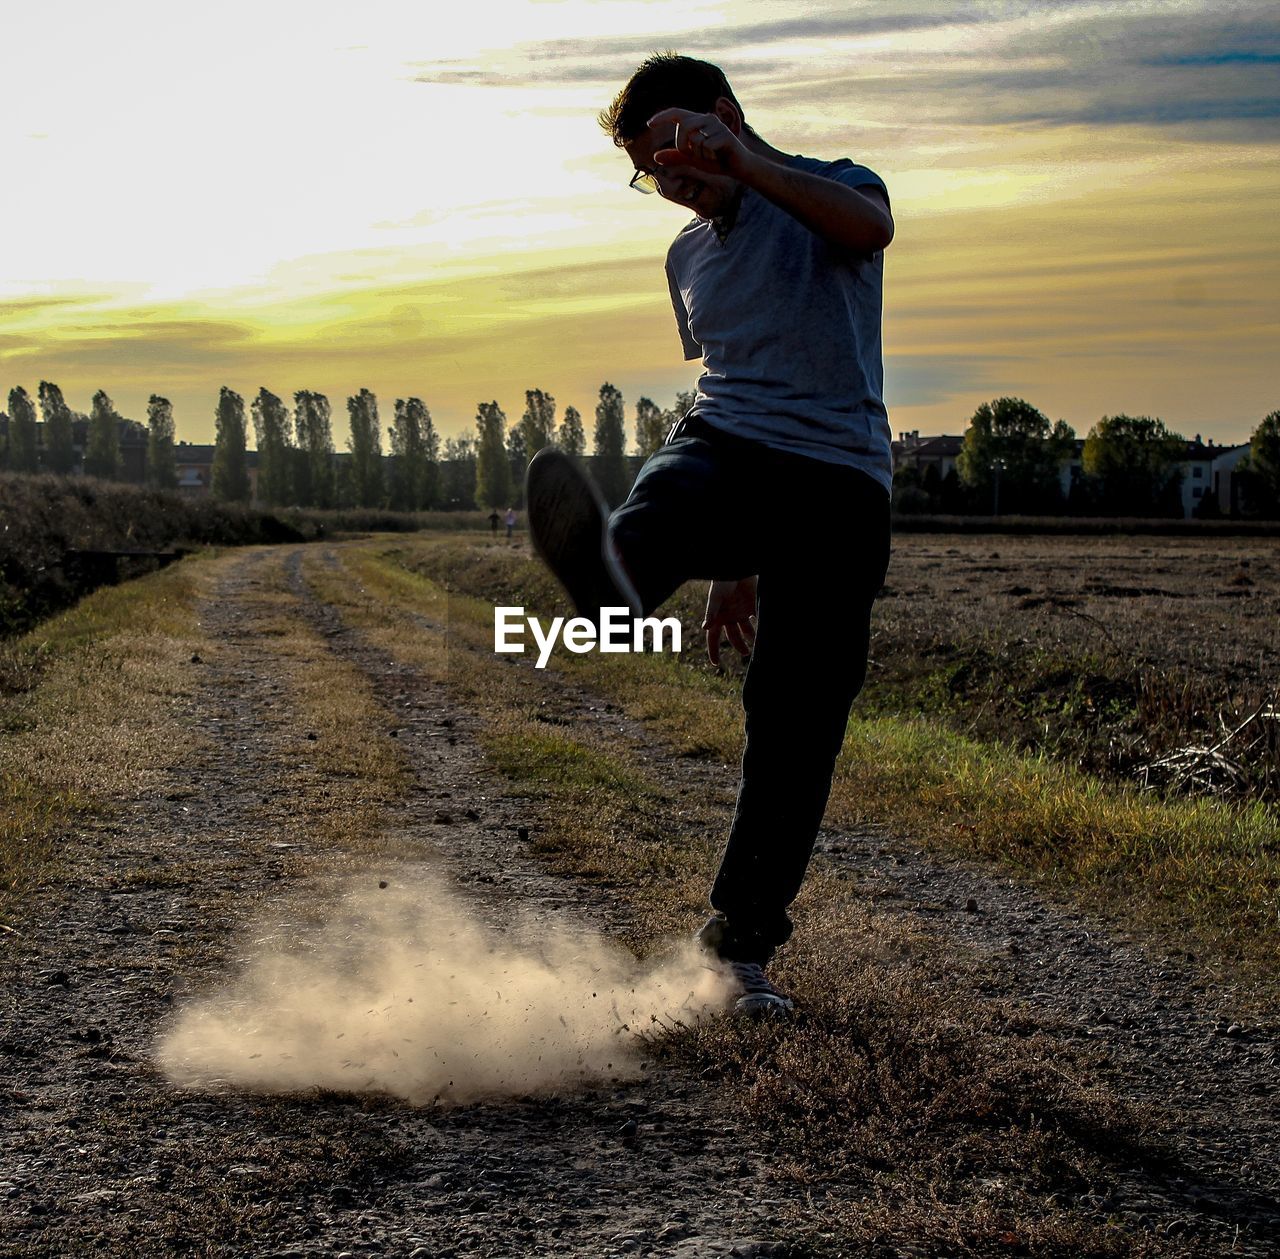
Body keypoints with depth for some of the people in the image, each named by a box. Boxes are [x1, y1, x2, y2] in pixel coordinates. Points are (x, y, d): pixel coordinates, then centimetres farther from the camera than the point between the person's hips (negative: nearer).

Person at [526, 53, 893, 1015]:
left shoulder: (833, 189, 5)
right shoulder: (689, 256, 23)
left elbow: (871, 225, -22)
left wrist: (739, 157, -32)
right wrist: (733, 564, 28)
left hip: (840, 485, -4)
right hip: (729, 453, 4)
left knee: (797, 727, -5)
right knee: (669, 497, -35)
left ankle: (742, 943, 8)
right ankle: (614, 571, -71)